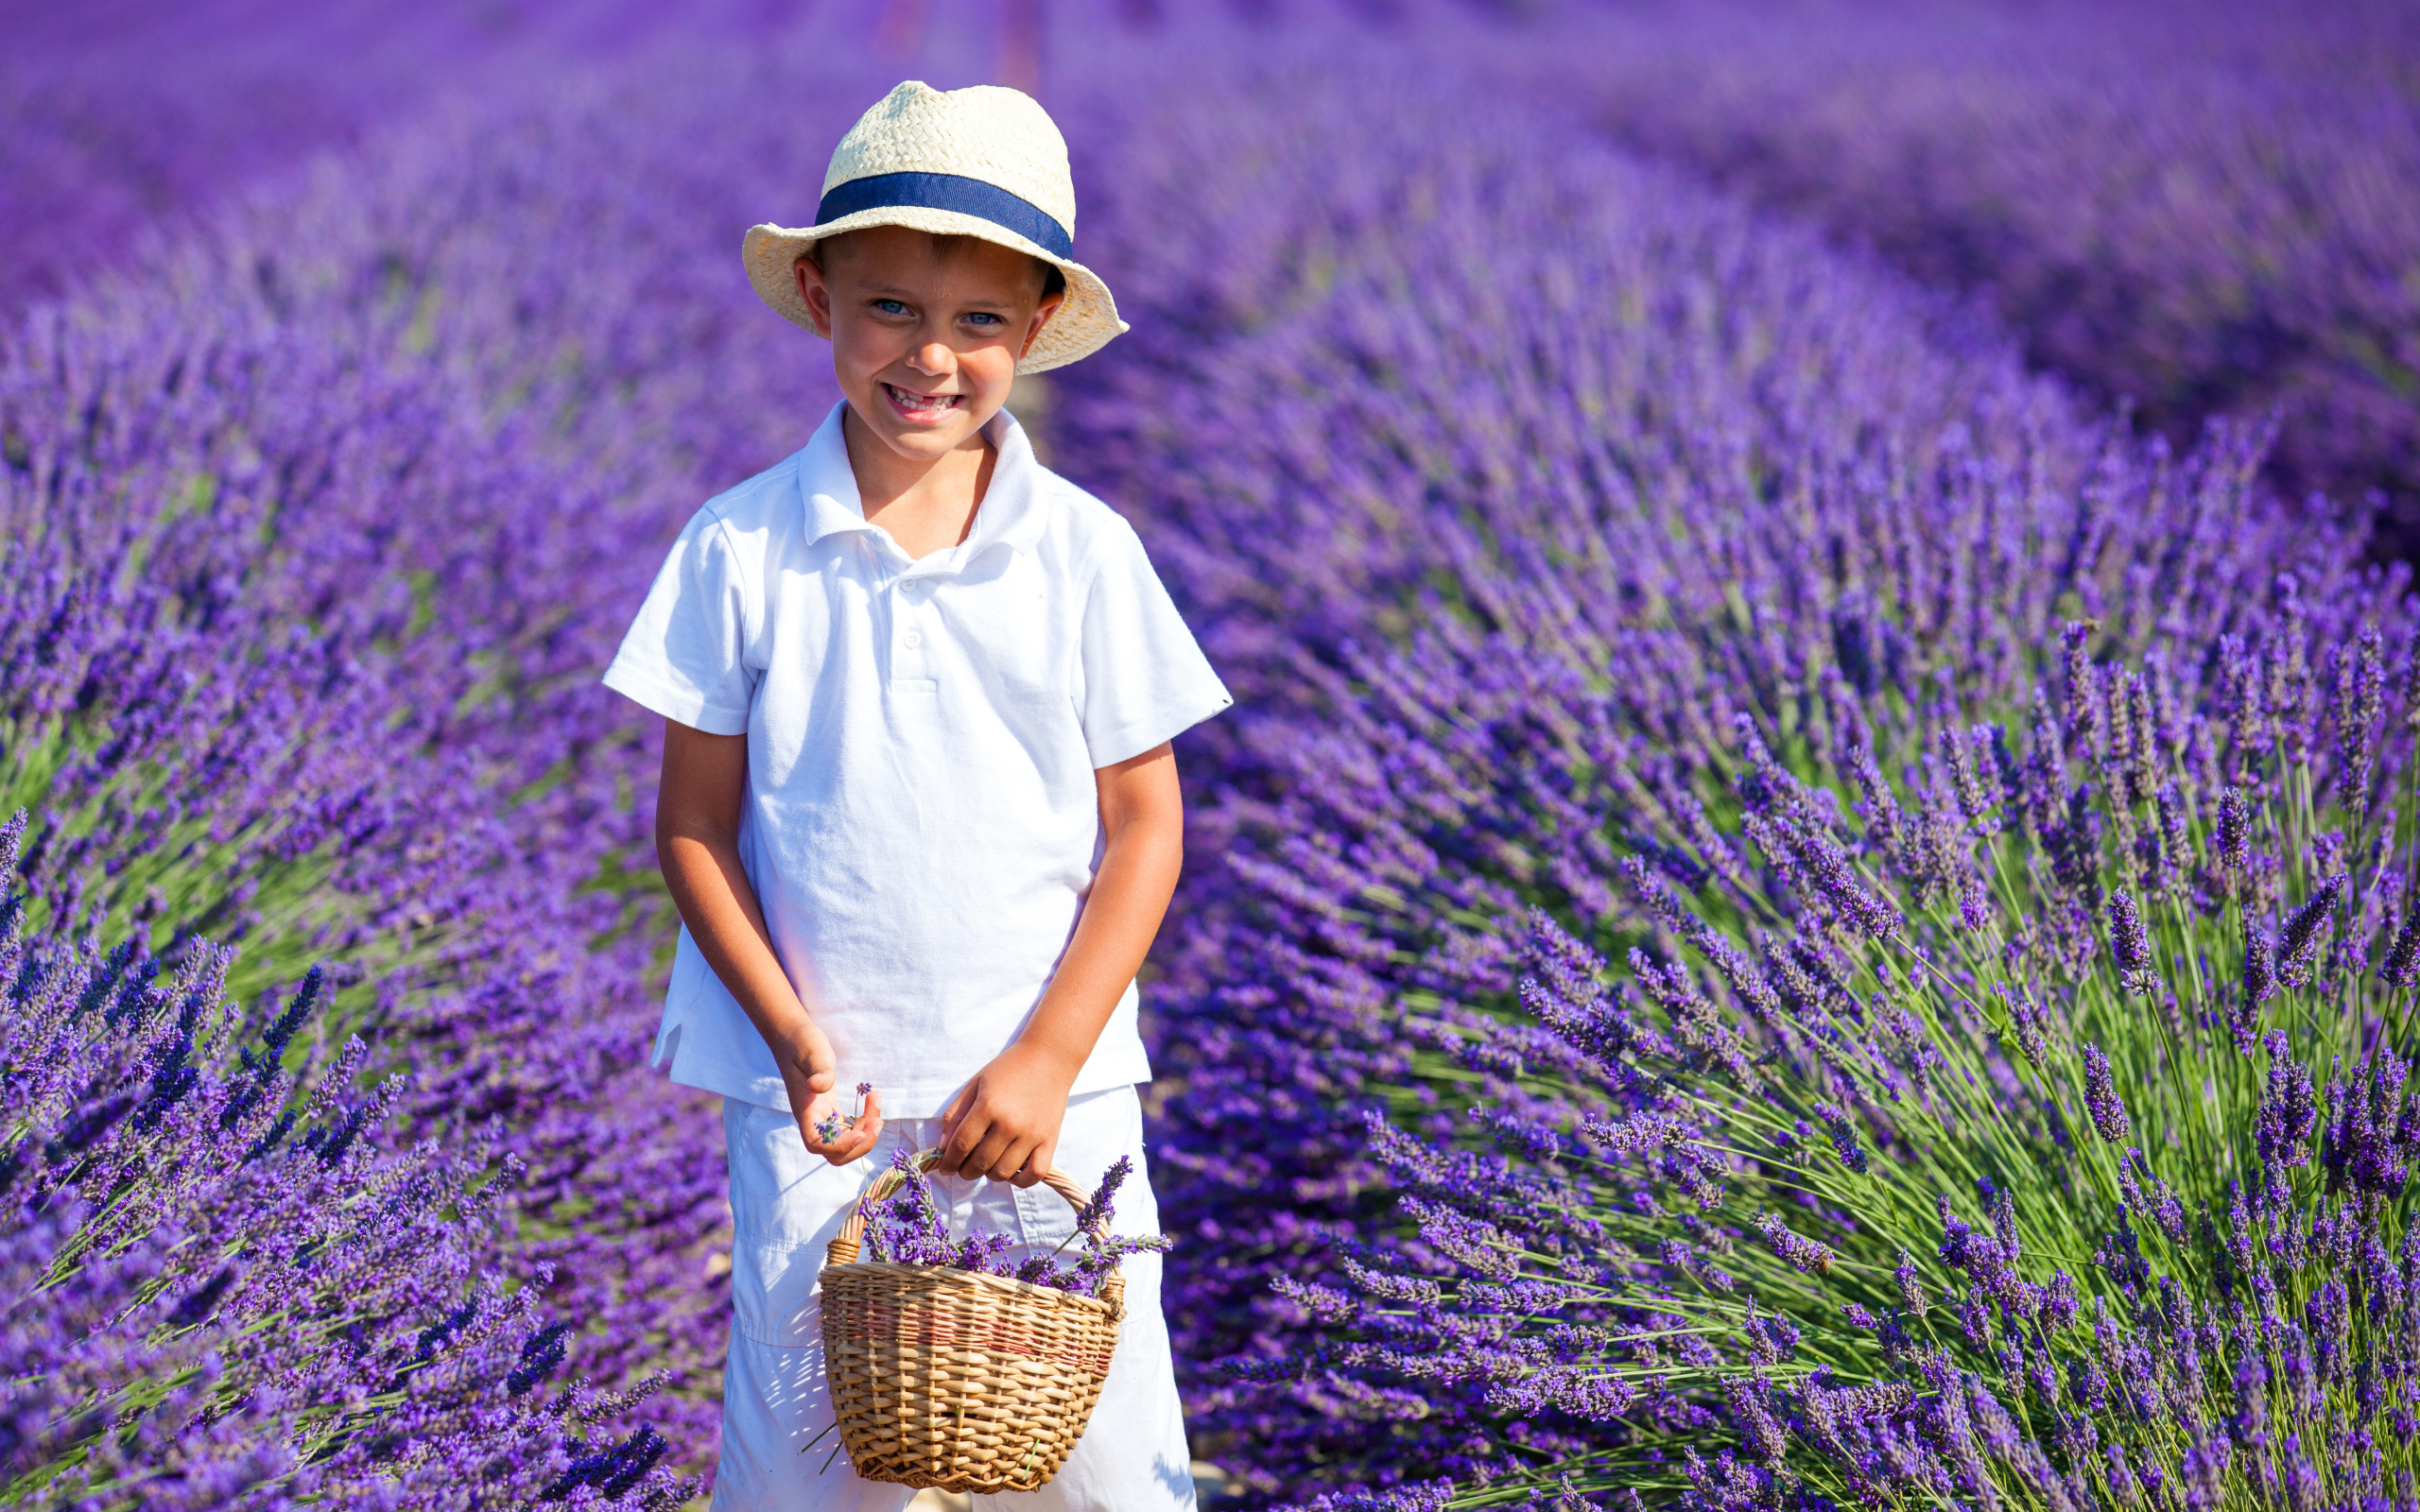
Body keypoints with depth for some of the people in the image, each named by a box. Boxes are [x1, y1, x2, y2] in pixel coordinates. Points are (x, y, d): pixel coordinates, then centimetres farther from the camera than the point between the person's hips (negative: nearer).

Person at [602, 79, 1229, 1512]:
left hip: (1050, 1091, 0)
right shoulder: (743, 549, -6)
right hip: (818, 1094, 0)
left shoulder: (1083, 553, -4)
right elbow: (695, 822, -1)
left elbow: (1145, 829, 0)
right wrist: (794, 1042, -10)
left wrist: (1047, 1059, -9)